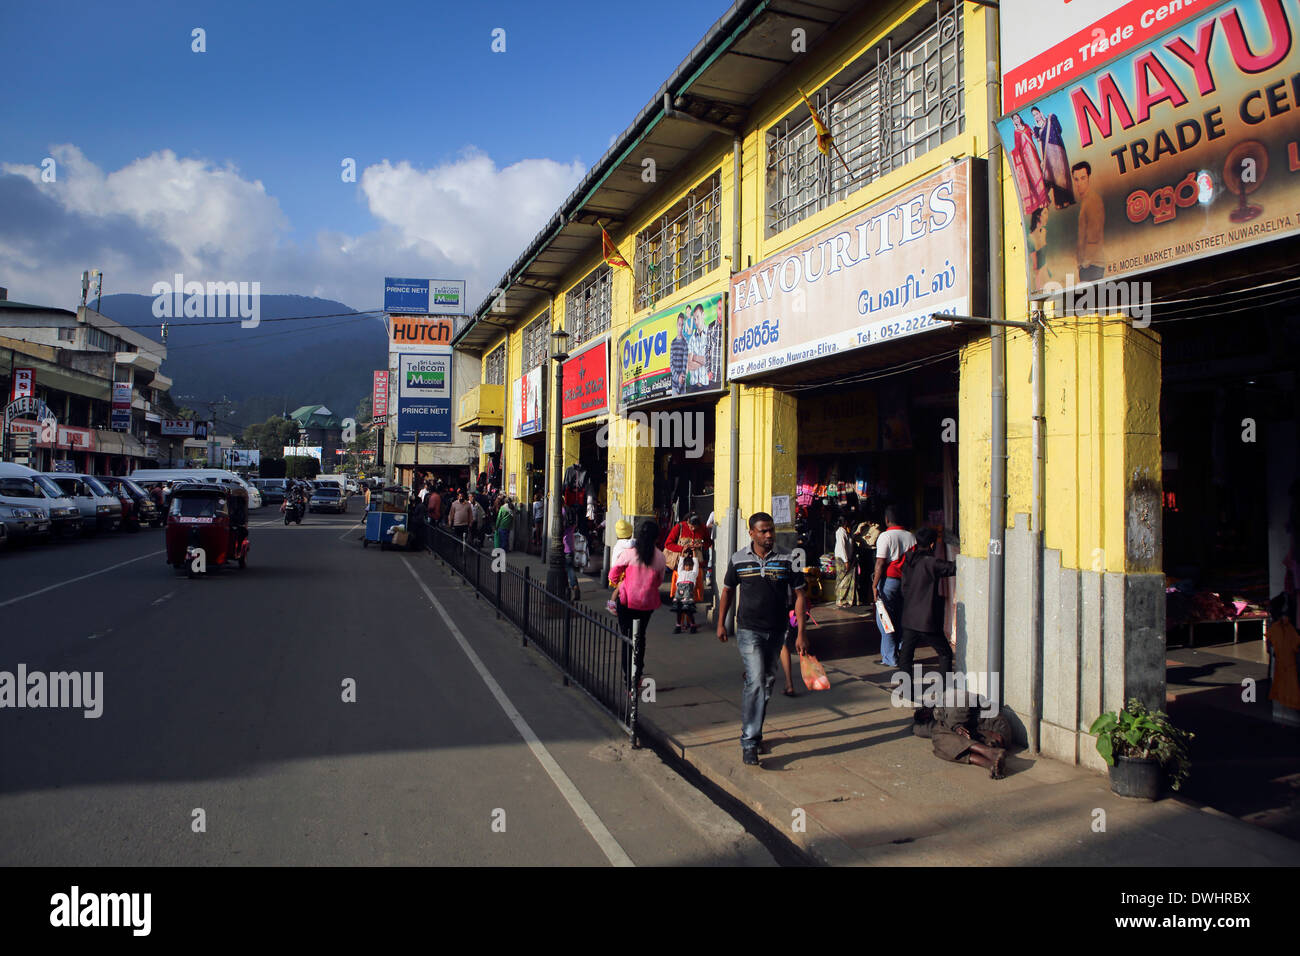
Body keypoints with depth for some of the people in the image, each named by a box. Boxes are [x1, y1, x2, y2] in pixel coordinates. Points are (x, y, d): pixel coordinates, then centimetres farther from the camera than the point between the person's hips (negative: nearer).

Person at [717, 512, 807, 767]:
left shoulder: (788, 559, -4)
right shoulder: (738, 560, -4)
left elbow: (800, 595, -1)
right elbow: (727, 591, 11)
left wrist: (800, 634, -5)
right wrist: (721, 623, 12)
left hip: (776, 631, 3)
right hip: (748, 630, -3)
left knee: (768, 682, 14)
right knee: (756, 681, -15)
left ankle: (754, 731, 33)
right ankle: (749, 742, -11)